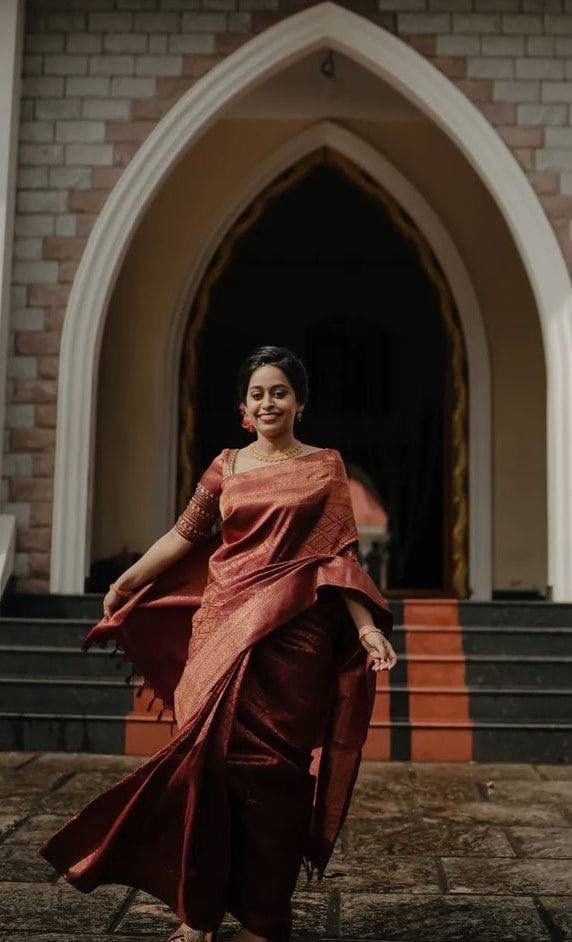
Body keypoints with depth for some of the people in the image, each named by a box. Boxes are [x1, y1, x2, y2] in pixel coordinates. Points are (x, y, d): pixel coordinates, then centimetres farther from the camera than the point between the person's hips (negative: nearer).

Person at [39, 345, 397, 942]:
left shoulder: (325, 466, 7)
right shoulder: (226, 466, 12)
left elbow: (339, 555, 2)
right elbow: (183, 535, 10)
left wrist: (365, 625, -8)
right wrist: (126, 582, 1)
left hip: (293, 632, -2)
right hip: (225, 624, 2)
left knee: (274, 765, -1)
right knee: (211, 753, -3)